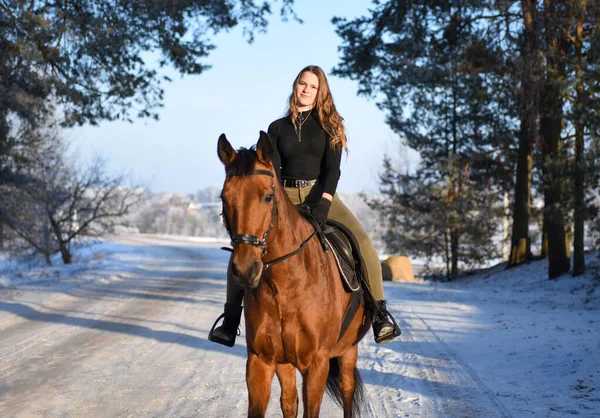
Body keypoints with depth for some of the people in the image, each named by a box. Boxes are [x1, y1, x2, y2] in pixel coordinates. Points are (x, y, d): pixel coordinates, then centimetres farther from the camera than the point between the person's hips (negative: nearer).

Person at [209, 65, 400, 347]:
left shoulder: (329, 126, 6)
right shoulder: (277, 127, 10)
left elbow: (332, 168, -4)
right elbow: (272, 169, 1)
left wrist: (324, 202, -21)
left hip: (320, 194, -1)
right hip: (284, 195, 1)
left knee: (362, 243, -25)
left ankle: (379, 314, -18)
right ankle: (230, 320, -9)